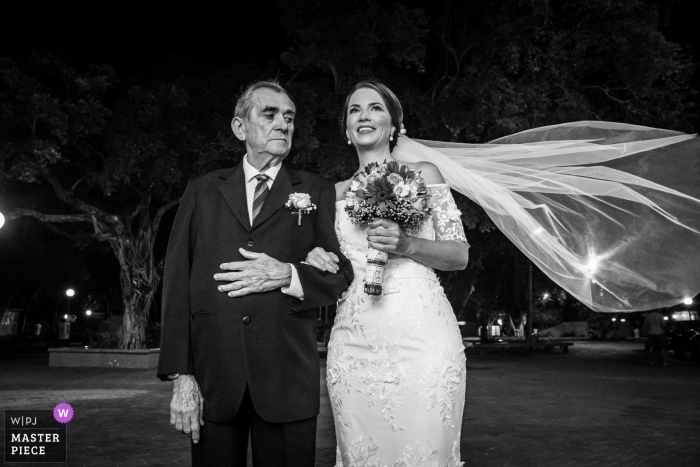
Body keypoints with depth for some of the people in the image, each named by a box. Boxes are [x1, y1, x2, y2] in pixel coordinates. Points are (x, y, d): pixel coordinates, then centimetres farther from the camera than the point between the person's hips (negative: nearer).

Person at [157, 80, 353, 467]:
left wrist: (287, 275, -13)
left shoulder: (316, 192, 10)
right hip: (212, 376, 1)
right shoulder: (202, 192, 10)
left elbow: (341, 273, 6)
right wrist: (180, 376, -5)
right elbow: (177, 280, 3)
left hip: (287, 377, 0)